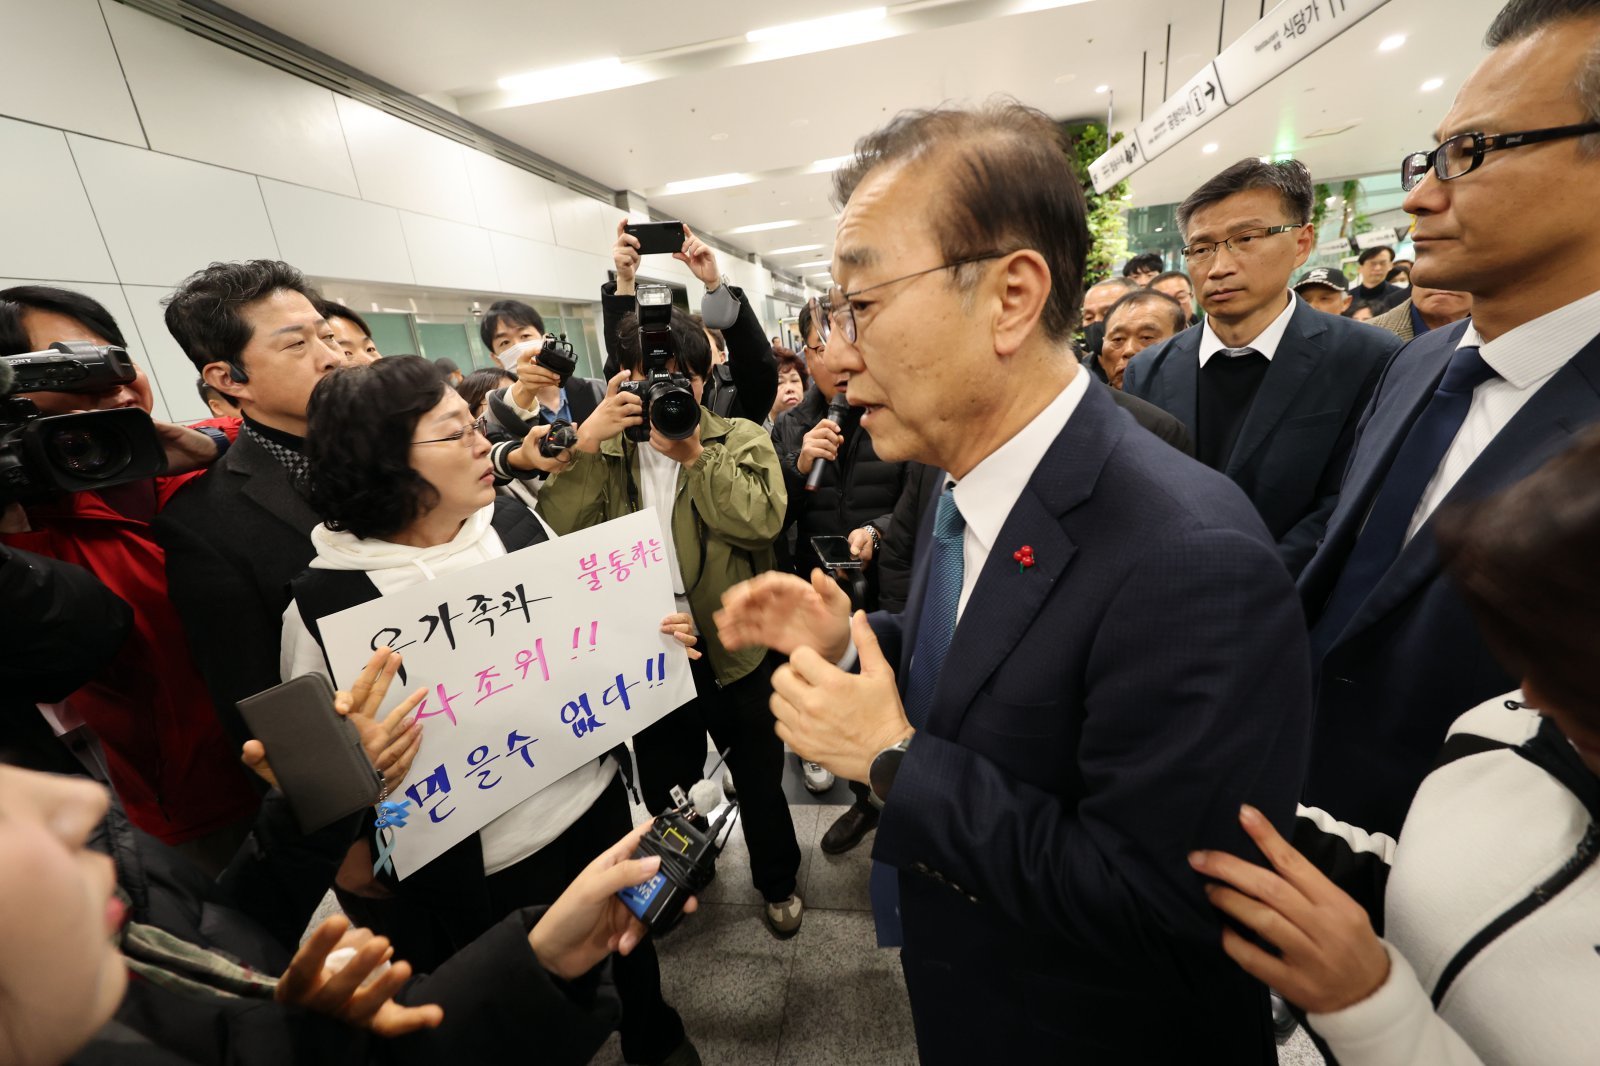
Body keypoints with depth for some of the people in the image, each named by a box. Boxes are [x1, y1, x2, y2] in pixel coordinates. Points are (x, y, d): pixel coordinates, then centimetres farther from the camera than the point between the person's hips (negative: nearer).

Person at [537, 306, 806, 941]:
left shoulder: (741, 440, -5)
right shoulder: (604, 450, 2)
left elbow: (762, 521, -23)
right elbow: (553, 533, -12)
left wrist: (693, 452, -21)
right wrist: (584, 442, -20)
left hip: (734, 649, -2)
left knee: (759, 776, 19)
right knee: (664, 785, 25)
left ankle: (777, 881, 48)